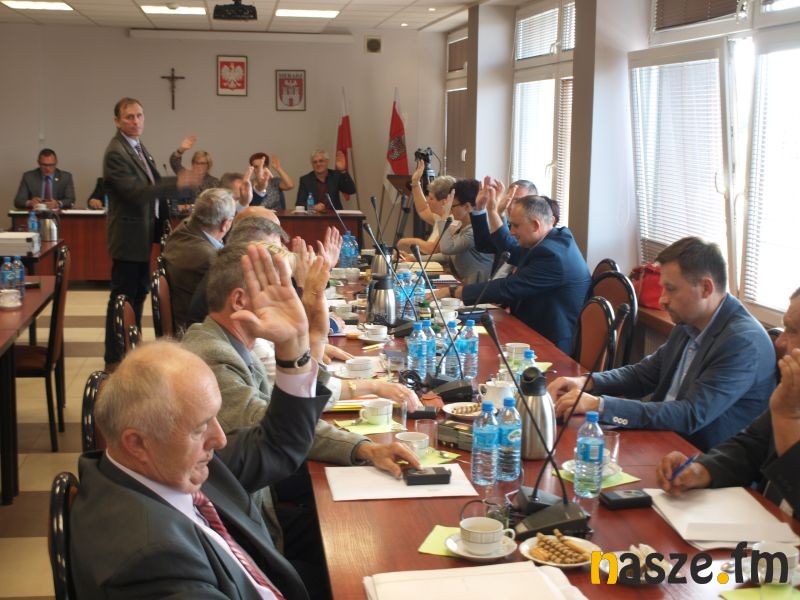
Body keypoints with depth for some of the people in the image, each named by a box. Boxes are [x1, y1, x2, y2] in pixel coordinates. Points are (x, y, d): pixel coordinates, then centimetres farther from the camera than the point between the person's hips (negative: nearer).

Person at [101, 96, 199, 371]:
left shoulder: (138, 147, 11)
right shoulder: (116, 152, -18)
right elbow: (135, 192, -26)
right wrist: (177, 183, -29)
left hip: (144, 234, 10)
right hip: (129, 236, -10)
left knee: (139, 294, 18)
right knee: (123, 297, -3)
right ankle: (114, 359, 5)